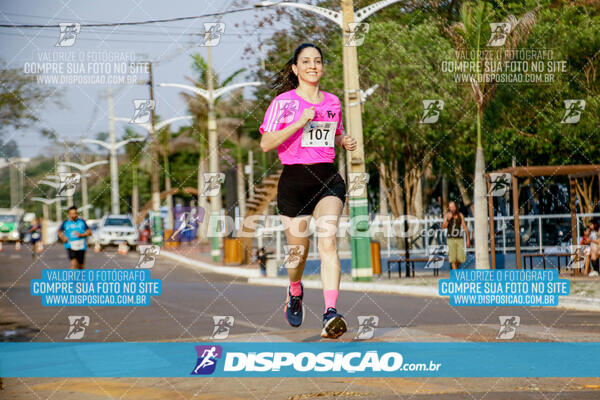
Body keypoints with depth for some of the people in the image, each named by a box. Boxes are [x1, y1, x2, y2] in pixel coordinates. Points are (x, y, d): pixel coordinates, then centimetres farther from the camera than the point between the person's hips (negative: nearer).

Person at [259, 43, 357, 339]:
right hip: (294, 179, -2)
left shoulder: (333, 102, 13)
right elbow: (265, 144, -8)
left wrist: (345, 142, 6)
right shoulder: (284, 101, 0)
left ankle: (331, 314, -29)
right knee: (298, 250, 6)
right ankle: (295, 292, 41)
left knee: (328, 241, -20)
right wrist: (300, 122, -17)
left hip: (328, 178, 2)